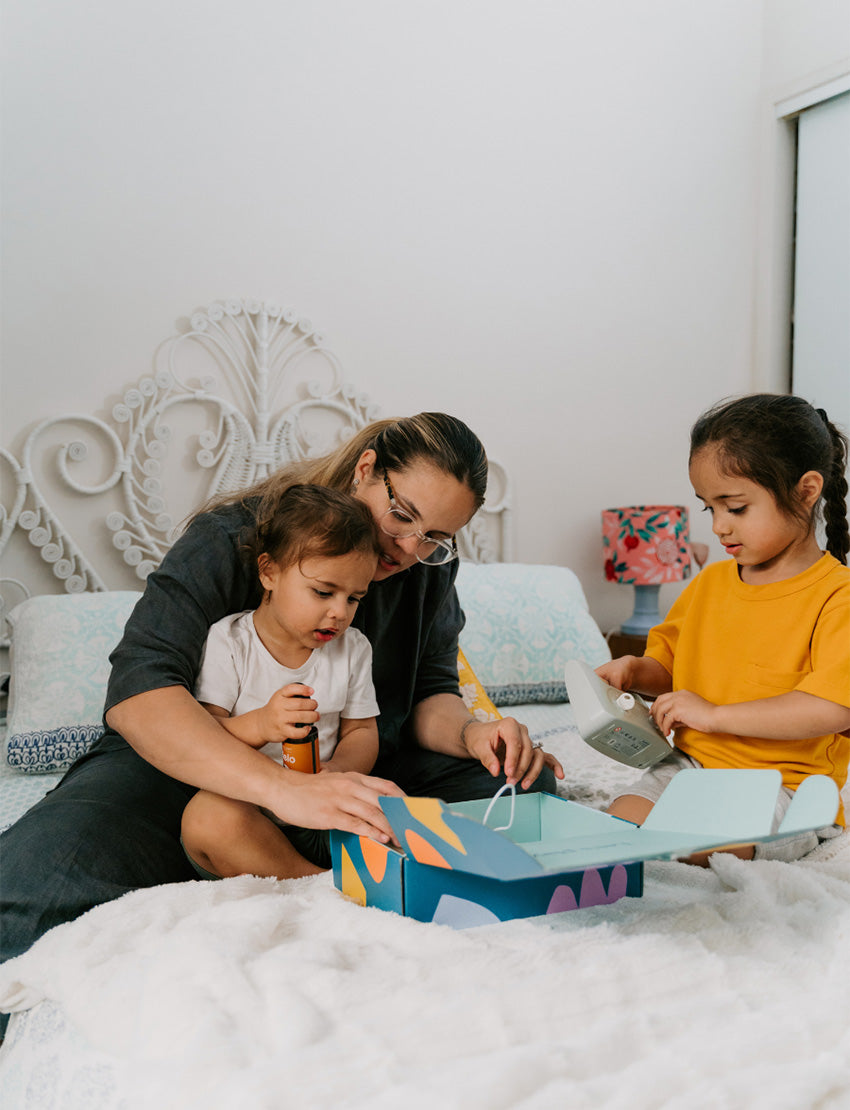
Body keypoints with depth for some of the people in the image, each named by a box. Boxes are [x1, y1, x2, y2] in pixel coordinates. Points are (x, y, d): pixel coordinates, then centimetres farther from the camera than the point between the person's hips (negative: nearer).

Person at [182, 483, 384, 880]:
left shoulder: (353, 649, 7)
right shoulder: (228, 642, -6)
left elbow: (361, 731, 9)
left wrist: (338, 770, -15)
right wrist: (259, 725, -30)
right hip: (245, 810, -2)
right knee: (207, 815, -35)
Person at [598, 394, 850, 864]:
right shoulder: (709, 583, 11)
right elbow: (670, 662, 24)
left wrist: (714, 714, -21)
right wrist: (635, 670, 0)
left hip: (784, 783, -5)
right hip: (691, 764, 6)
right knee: (621, 821, -20)